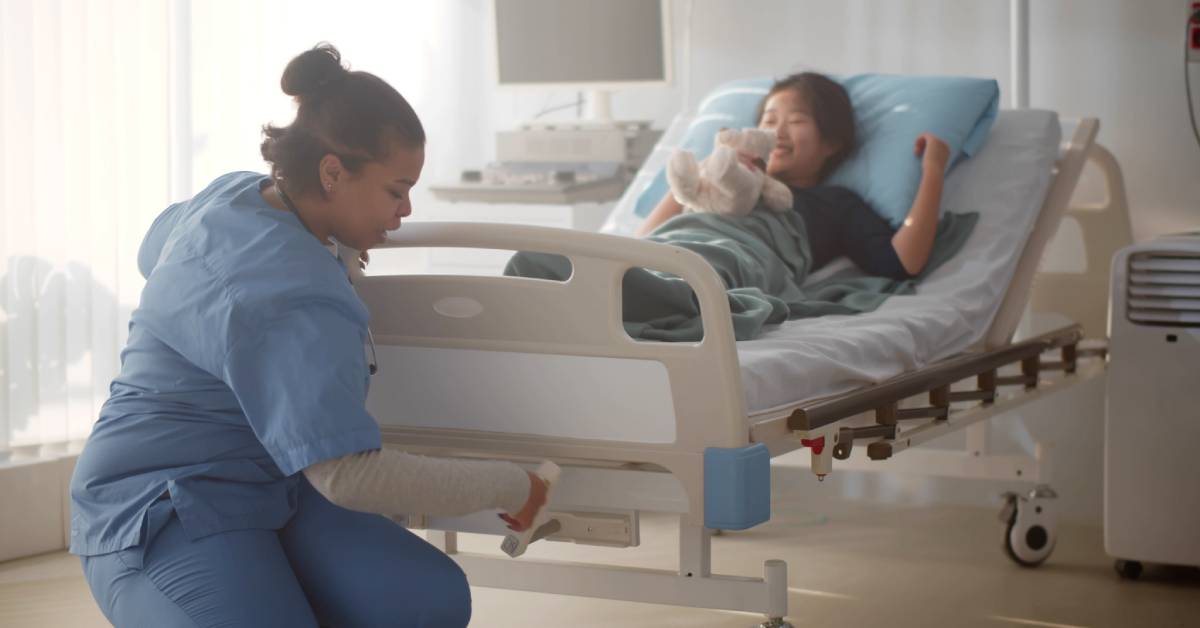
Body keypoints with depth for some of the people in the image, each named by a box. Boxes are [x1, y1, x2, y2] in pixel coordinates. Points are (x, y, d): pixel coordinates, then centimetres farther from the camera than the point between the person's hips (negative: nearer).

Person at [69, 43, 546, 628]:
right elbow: (348, 474, -28)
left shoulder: (232, 192, 6)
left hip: (262, 489, 10)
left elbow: (153, 250, 30)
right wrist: (509, 487, -17)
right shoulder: (294, 301, -24)